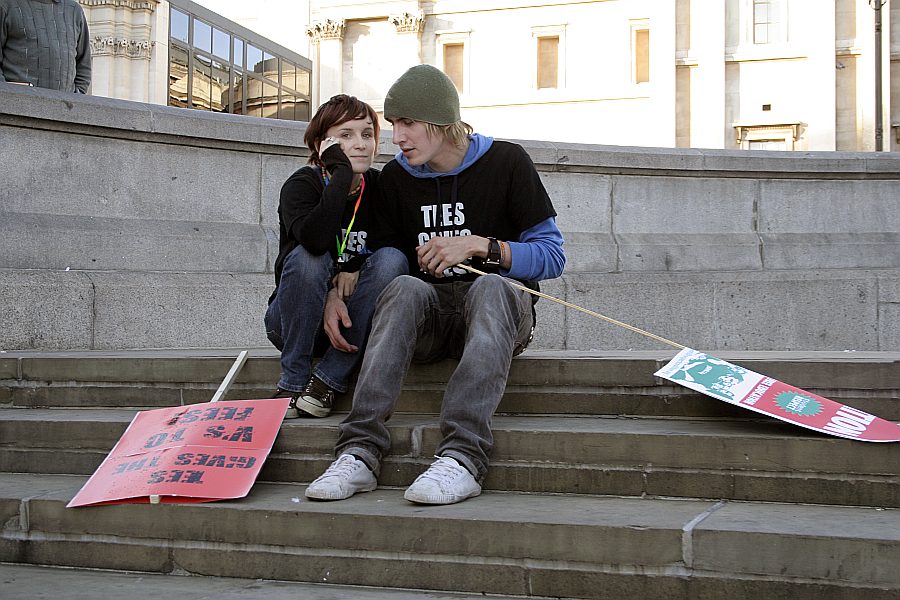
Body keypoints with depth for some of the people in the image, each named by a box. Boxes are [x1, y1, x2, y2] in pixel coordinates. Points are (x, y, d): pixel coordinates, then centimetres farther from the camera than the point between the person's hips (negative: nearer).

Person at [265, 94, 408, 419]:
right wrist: (341, 173, -30)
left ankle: (327, 380, -23)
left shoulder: (378, 186, 0)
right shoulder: (301, 185, -12)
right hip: (295, 322, -3)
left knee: (392, 258, -22)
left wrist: (354, 268, -19)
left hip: (355, 320, 3)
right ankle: (293, 382, -21)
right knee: (307, 257, -31)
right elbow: (314, 241, -34)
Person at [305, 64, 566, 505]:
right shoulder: (396, 179, 11)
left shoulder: (505, 162, 0)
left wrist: (478, 246, -16)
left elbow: (552, 256, -4)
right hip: (429, 319, 2)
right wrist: (337, 292, -7)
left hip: (500, 312, -2)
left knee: (489, 286, -37)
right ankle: (360, 451, -43)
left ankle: (463, 456, -51)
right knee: (405, 287, -32)